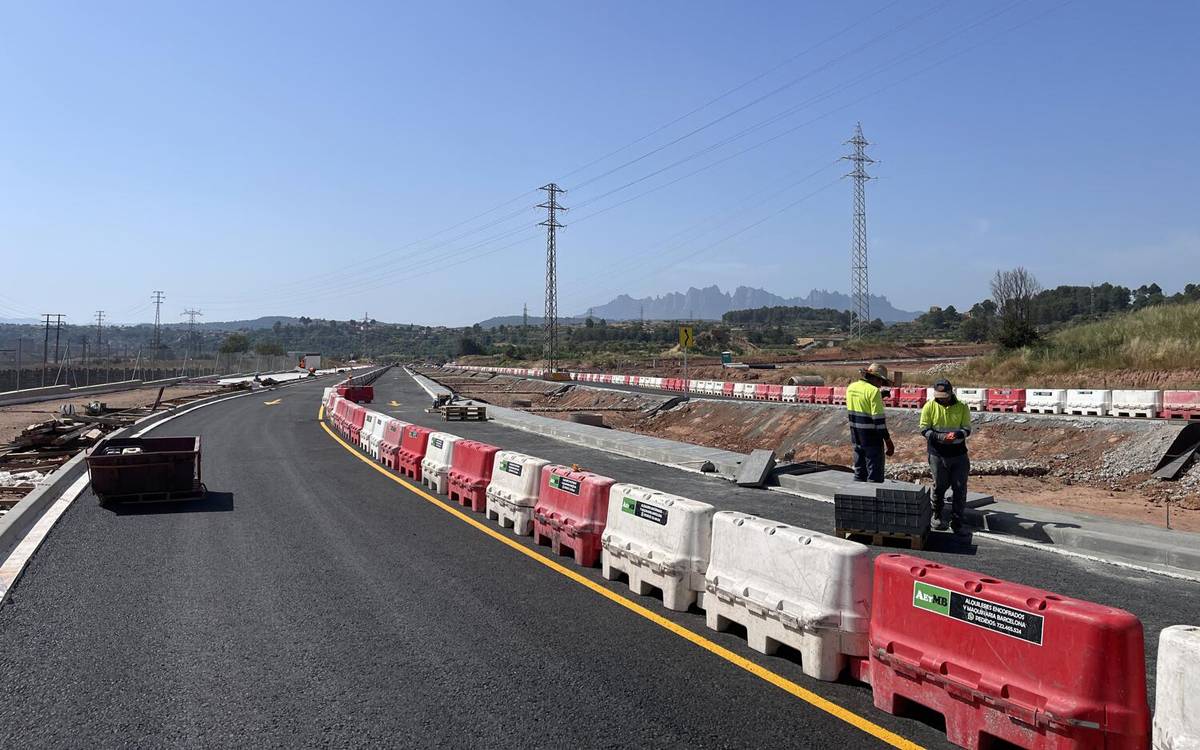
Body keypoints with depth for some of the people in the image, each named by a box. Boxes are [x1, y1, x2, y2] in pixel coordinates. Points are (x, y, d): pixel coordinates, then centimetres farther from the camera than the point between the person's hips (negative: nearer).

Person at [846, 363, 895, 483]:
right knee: (875, 477, 0)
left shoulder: (851, 387, 7)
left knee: (859, 474, 16)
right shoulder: (873, 391, -17)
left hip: (856, 438, 7)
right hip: (872, 440, -7)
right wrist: (888, 442, -14)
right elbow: (879, 419, -19)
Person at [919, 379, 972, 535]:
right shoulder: (929, 406, -3)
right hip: (938, 454, -1)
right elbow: (924, 429, -4)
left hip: (959, 454, 1)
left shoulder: (962, 407, 0)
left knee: (960, 488, 2)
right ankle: (937, 515, 30)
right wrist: (938, 436, -24)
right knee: (939, 486, 9)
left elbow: (967, 429, -1)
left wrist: (957, 434, -24)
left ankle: (957, 521, 11)